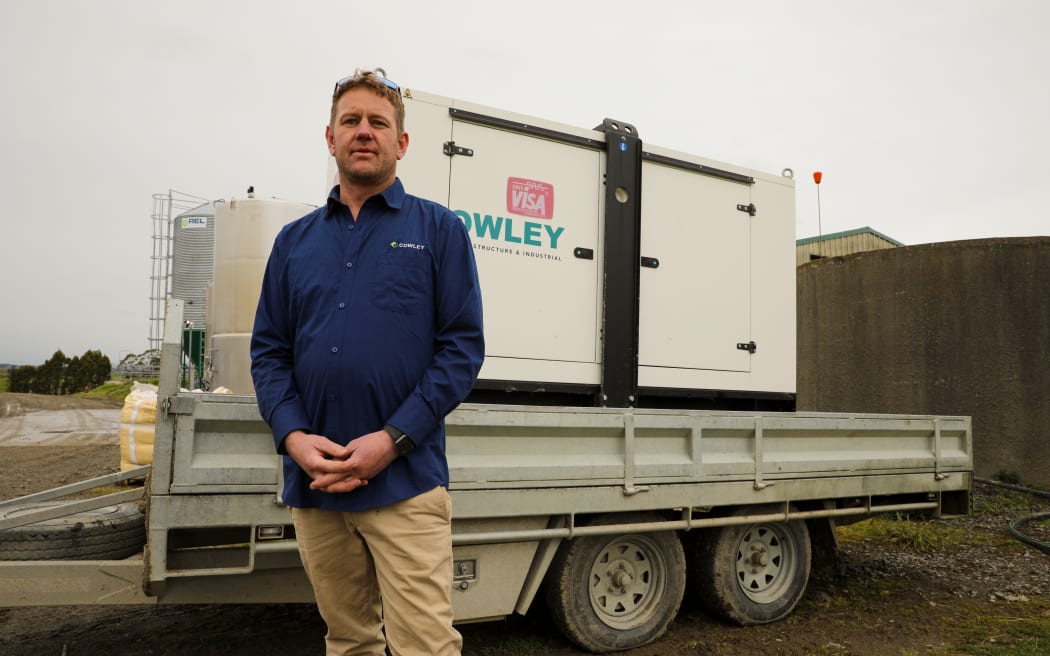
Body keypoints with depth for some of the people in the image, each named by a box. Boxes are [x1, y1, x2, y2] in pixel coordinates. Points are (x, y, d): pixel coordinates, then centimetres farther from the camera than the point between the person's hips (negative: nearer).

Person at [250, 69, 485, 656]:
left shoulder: (438, 229, 2)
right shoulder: (295, 240, 14)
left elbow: (463, 346, -5)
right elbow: (269, 351, 11)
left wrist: (392, 440, -14)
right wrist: (293, 436, -7)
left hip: (405, 482, -4)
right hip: (313, 482, 4)